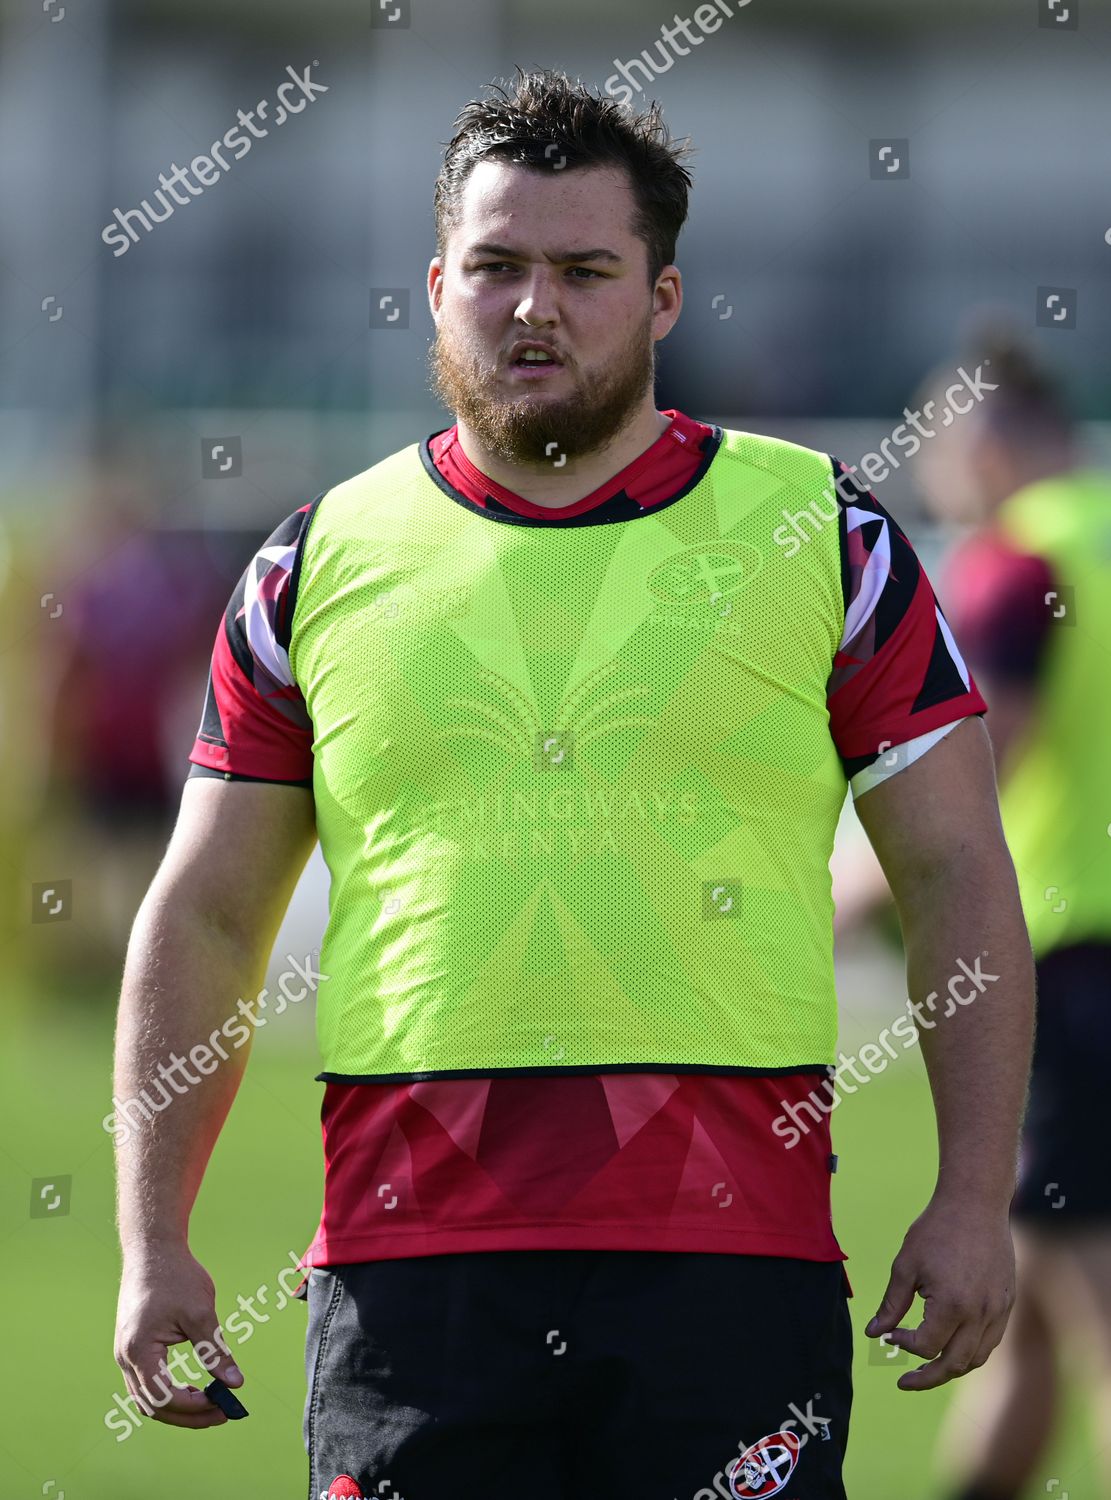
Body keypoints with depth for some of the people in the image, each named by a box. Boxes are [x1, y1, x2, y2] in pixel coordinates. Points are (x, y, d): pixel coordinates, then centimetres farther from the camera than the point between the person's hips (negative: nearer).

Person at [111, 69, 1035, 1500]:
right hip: (407, 1258, 1)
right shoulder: (322, 565, 10)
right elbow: (204, 918, 13)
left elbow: (956, 877, 8)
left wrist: (973, 1200, -2)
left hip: (732, 1257, -1)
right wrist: (152, 1244, 5)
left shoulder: (822, 537, 7)